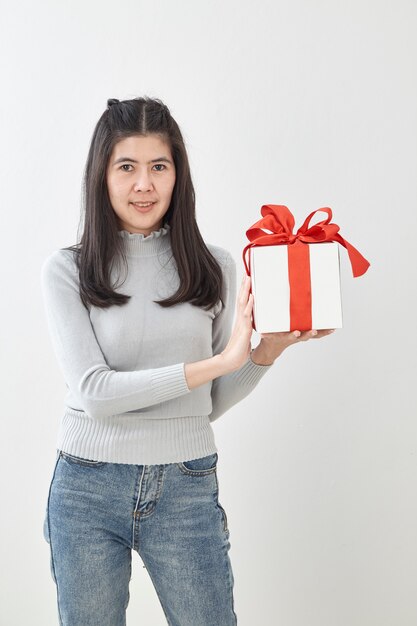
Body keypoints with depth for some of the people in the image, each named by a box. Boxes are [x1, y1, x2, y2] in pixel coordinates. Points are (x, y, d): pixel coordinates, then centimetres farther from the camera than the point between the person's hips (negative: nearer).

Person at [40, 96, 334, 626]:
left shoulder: (214, 267, 2)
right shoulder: (66, 270, -5)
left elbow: (214, 402, 6)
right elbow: (93, 391, -15)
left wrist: (268, 350, -12)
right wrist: (220, 360, -21)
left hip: (187, 489, 1)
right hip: (88, 488, -1)